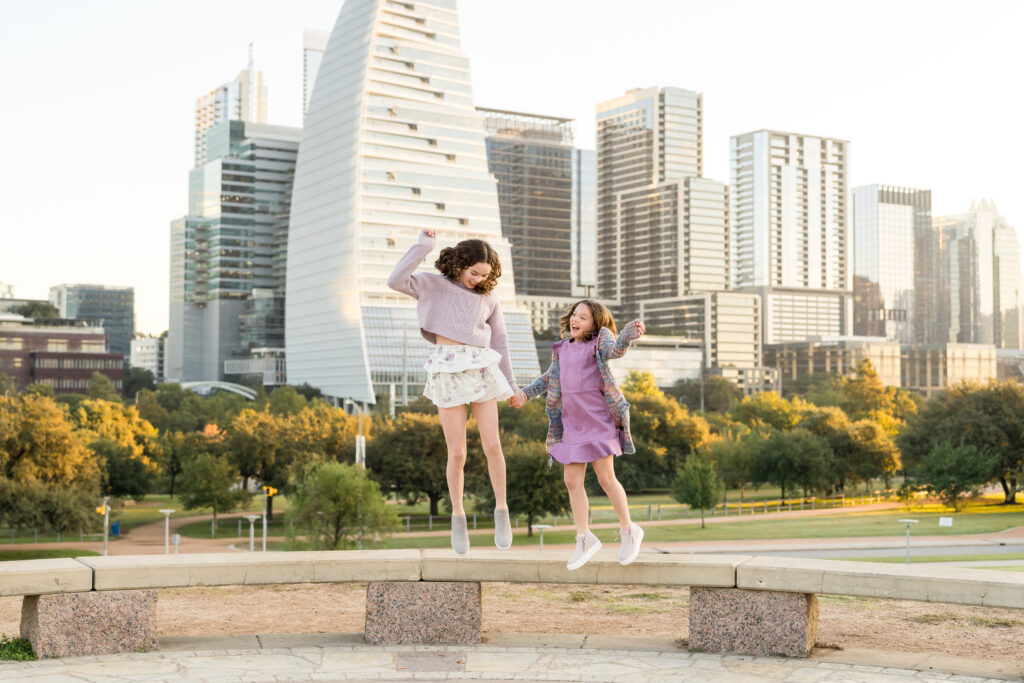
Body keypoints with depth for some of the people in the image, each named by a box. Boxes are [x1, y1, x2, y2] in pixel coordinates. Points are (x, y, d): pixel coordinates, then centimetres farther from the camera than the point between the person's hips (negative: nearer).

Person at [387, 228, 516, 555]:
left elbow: (499, 343, 17)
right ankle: (458, 518, 15)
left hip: (481, 369, 3)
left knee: (492, 446, -3)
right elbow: (396, 281, -12)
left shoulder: (488, 299, 14)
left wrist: (510, 384, 16)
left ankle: (501, 511, 14)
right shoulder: (433, 285, 5)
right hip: (447, 370, -2)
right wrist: (423, 246, -13)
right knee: (457, 452, -3)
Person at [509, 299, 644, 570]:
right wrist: (525, 394, 14)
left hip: (598, 420, -6)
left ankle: (628, 531, 13)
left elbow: (615, 350, -25)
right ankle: (584, 539, 15)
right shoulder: (562, 348, 12)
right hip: (571, 423, 6)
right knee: (572, 481, 4)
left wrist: (629, 334, -45)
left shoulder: (599, 340, -3)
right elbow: (550, 378, 23)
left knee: (605, 477, -6)